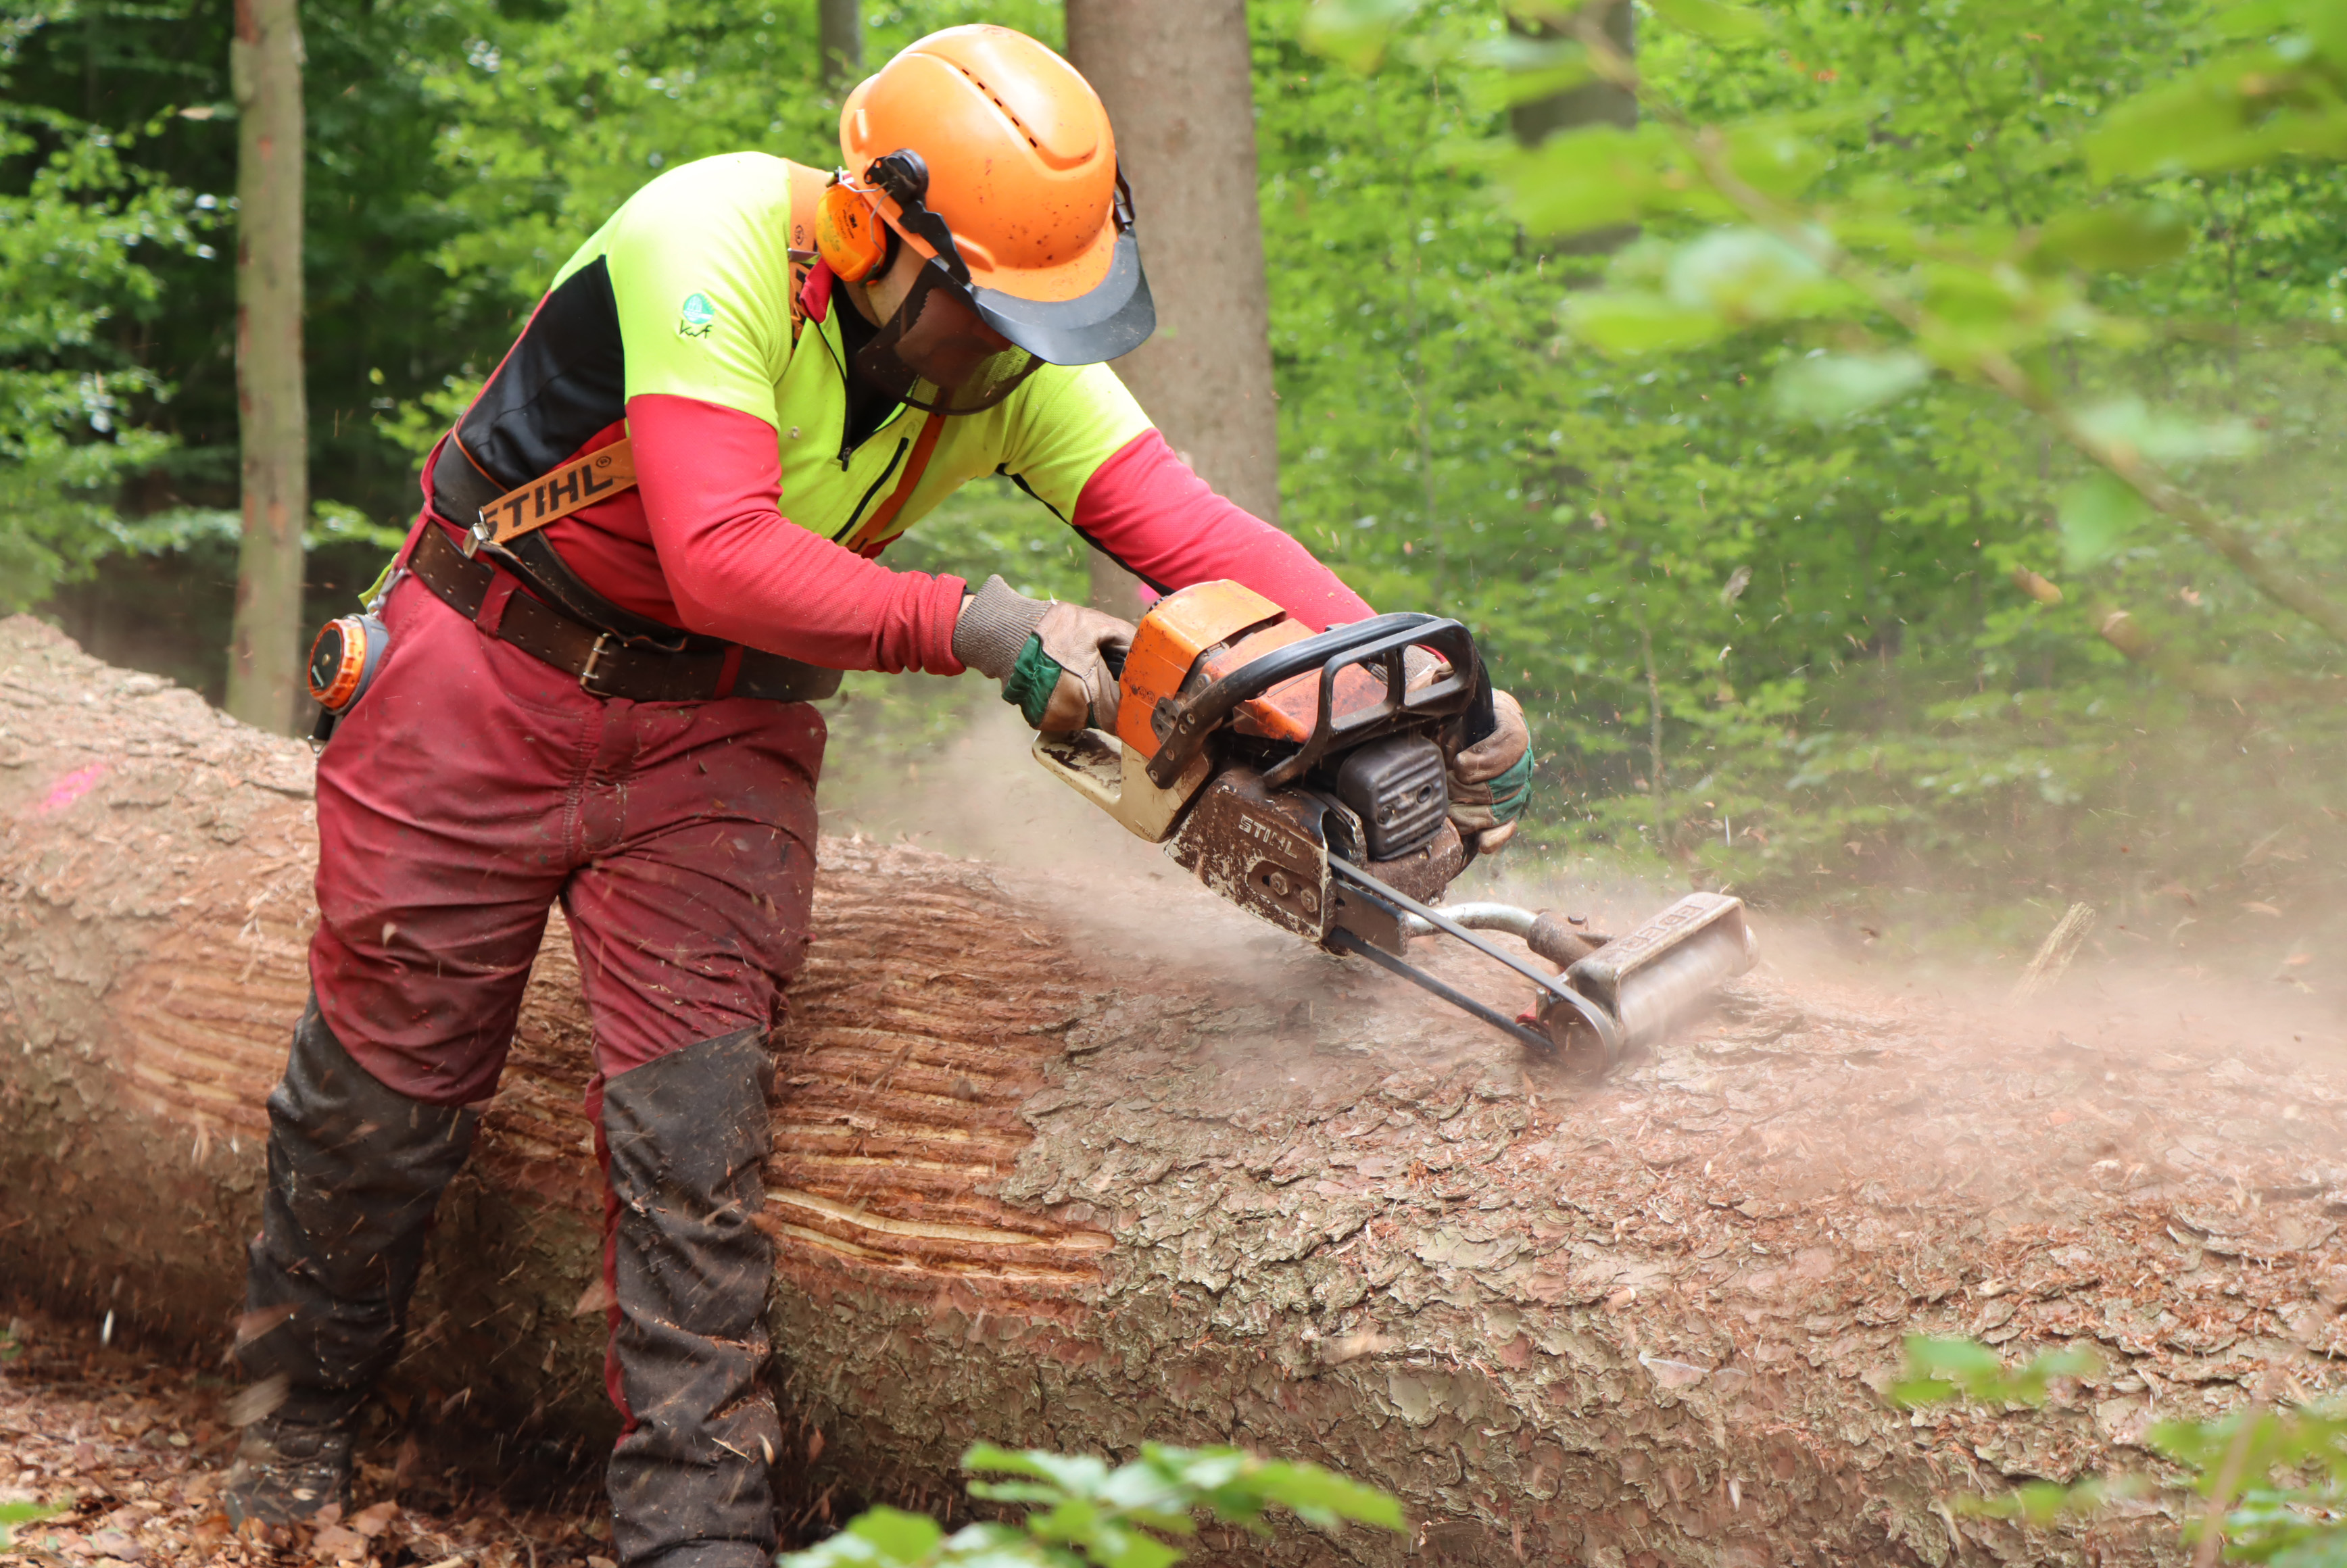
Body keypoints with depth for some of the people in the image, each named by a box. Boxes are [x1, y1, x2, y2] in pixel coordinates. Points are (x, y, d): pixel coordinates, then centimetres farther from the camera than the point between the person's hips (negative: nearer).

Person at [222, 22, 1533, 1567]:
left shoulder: (1017, 360, -13)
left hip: (721, 729, 3)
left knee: (696, 1120, -10)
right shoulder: (720, 241, -30)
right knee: (385, 1085, 6)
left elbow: (1189, 525, -19)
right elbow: (724, 559, -37)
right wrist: (978, 628, -37)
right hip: (491, 683, -3)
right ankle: (299, 1417, 30)